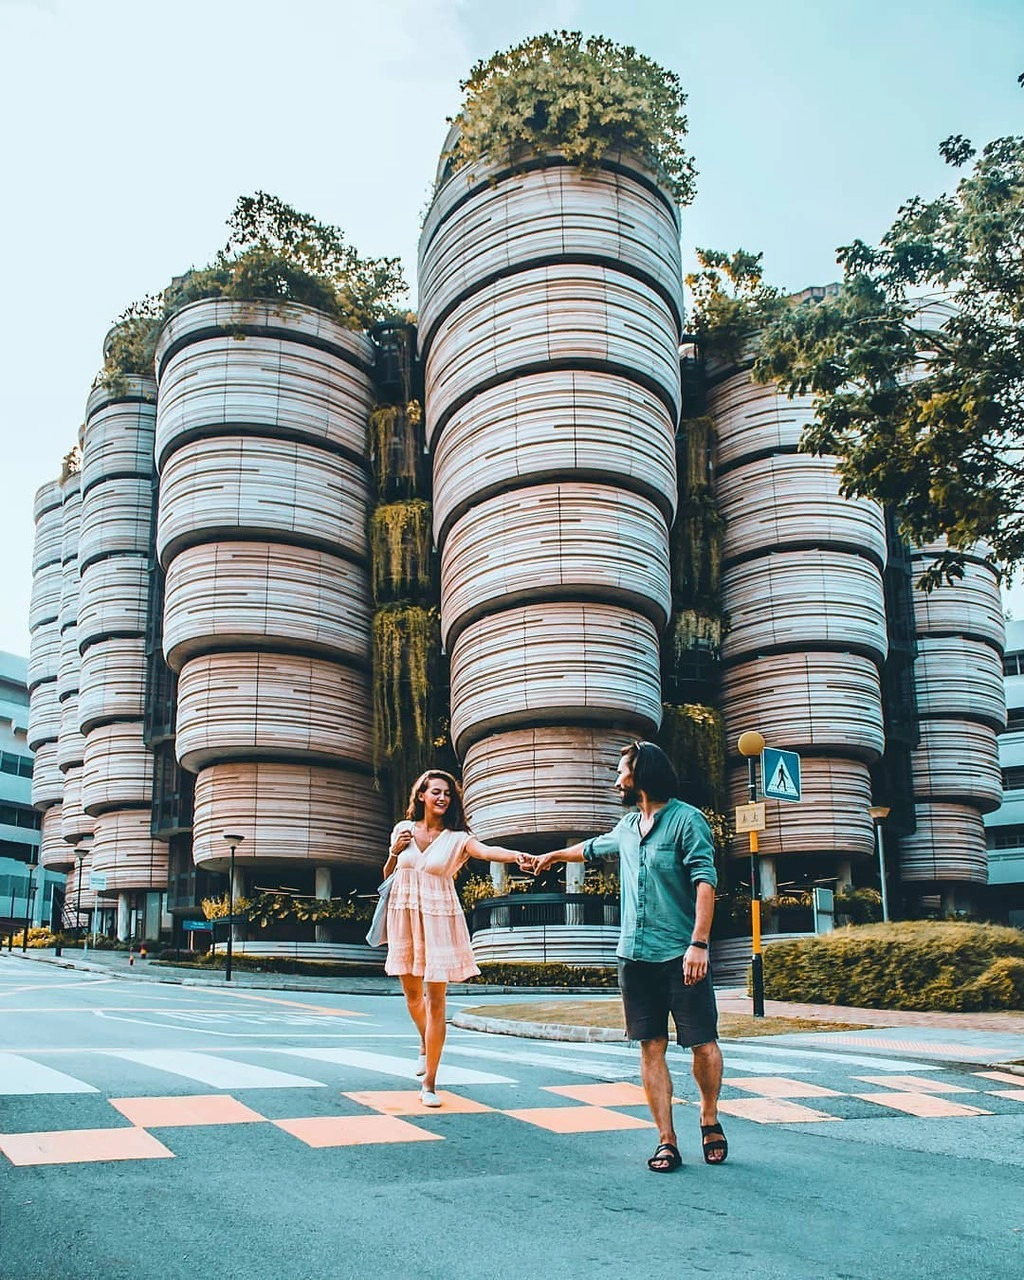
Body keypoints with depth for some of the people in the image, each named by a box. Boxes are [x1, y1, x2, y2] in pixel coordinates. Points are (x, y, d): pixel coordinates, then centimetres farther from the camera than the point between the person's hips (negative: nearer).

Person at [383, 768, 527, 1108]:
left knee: (435, 1000, -5)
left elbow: (486, 851, -25)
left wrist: (518, 856, -44)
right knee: (412, 993, 15)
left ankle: (429, 1083, 3)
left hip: (438, 920, -3)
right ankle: (425, 1045, 47)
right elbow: (387, 875, 14)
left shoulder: (456, 838, -5)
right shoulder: (403, 829, 5)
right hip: (404, 917, 3)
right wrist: (394, 852, -7)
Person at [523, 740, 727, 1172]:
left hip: (680, 956, -6)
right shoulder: (627, 827, 16)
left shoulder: (686, 820, -6)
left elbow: (705, 882, -14)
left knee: (703, 1043, 0)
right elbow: (593, 848, 37)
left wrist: (698, 944, -22)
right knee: (651, 1048, 3)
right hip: (636, 955, 6)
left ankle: (710, 1122, 23)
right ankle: (666, 1142, 6)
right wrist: (553, 856, 51)